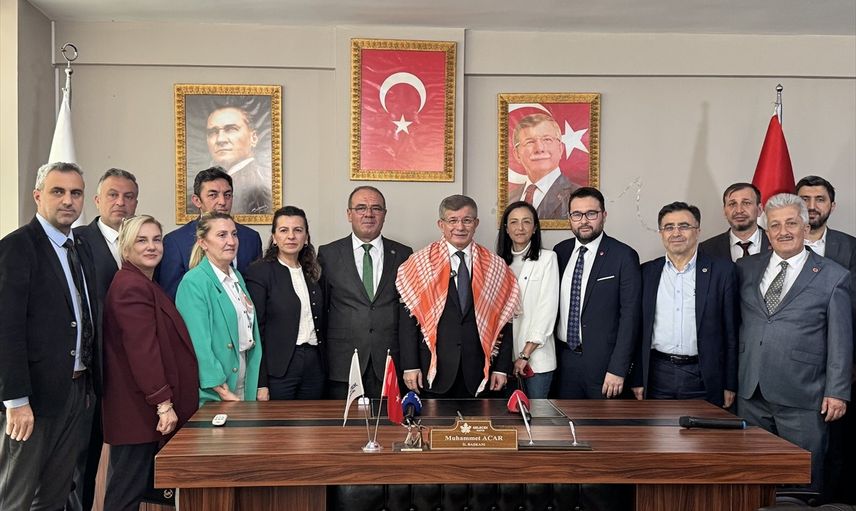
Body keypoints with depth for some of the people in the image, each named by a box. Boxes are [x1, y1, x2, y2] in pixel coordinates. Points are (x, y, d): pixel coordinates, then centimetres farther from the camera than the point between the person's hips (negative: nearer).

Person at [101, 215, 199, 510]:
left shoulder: (145, 285, 15)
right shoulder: (132, 287, -16)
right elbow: (142, 349, -23)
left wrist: (166, 402, 16)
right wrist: (163, 402, -22)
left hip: (145, 409, 10)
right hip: (138, 409, -10)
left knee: (134, 487, 17)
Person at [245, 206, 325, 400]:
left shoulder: (312, 272, 12)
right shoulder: (259, 271, -6)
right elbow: (256, 329, -10)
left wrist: (324, 367, 9)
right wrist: (261, 383, -14)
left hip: (314, 364, 5)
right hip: (279, 369, -5)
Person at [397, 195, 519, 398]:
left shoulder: (495, 266, 5)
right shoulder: (420, 263, -1)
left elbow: (504, 320, 5)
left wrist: (501, 368, 1)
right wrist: (410, 365, -8)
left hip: (478, 373, 2)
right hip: (433, 370, -2)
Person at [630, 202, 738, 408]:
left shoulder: (722, 270, 0)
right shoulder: (646, 272, 7)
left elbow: (731, 331, 0)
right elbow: (639, 330, 8)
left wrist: (730, 384, -1)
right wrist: (637, 379, 4)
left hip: (704, 378, -1)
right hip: (658, 376, 2)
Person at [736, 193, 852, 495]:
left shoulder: (832, 277, 0)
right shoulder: (745, 269, 9)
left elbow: (840, 341, -1)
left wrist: (837, 392, -5)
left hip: (801, 398, -3)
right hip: (750, 394, 3)